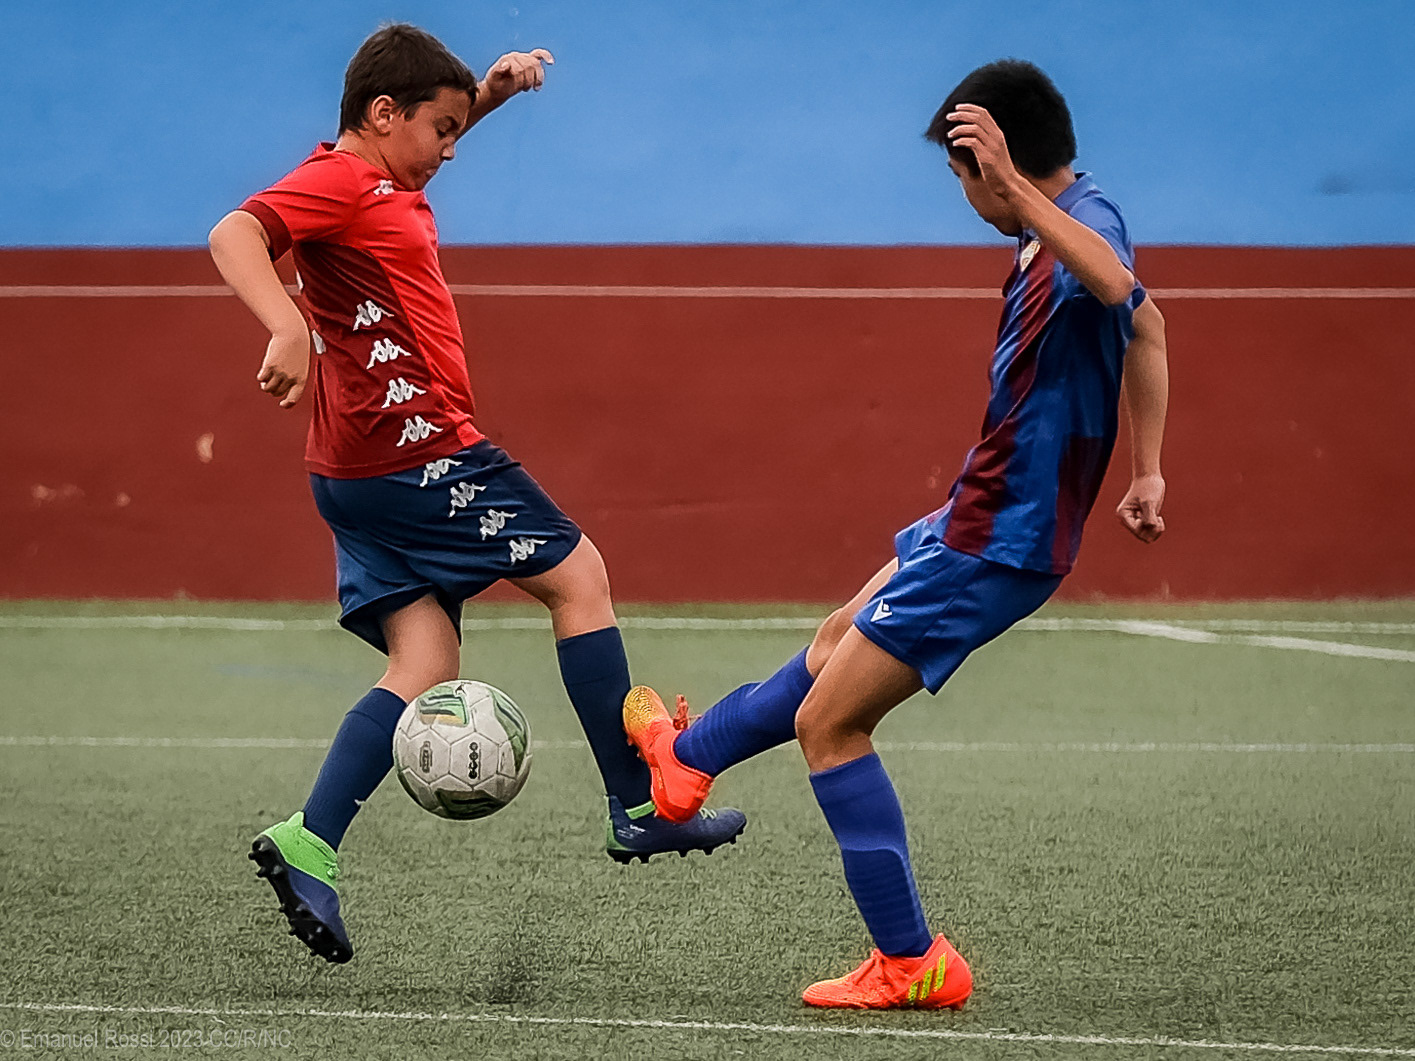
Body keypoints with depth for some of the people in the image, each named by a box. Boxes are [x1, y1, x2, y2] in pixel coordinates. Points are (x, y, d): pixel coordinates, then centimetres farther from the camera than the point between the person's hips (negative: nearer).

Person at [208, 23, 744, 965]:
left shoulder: (378, 184, 18)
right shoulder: (340, 183, -11)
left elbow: (423, 141, 41)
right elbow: (233, 236, -27)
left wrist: (489, 93, 26)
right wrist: (287, 326, -42)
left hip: (371, 472, 10)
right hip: (420, 453, -10)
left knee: (427, 674, 4)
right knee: (578, 574, 1)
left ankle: (308, 848, -9)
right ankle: (639, 809, 4)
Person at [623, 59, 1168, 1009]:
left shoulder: (1085, 220, -25)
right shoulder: (1077, 223, 6)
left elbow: (1118, 286, -51)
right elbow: (1148, 330, 24)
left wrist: (1019, 191, -57)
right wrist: (1145, 472, 27)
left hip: (998, 543, -10)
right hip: (983, 518, 10)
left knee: (828, 722, -3)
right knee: (838, 644, 30)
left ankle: (912, 963, 1)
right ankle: (687, 760, 53)